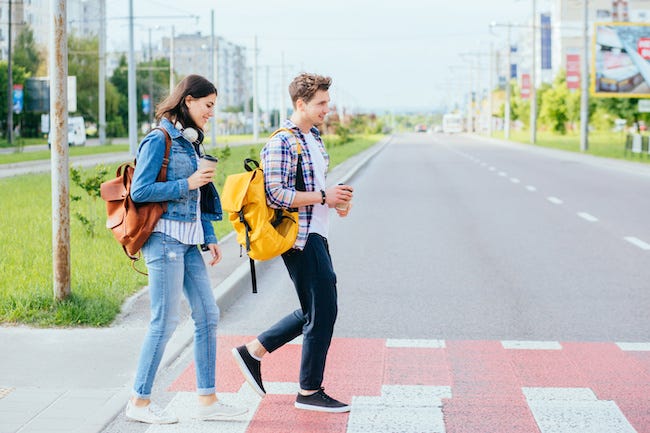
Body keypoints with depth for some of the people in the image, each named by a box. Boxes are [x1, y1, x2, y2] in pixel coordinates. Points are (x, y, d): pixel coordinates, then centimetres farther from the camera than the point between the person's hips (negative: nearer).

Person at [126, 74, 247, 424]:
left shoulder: (189, 142, 16)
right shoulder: (158, 140, -10)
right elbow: (139, 191, -15)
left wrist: (209, 237, 15)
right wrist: (187, 184, -15)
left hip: (187, 242, 9)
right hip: (165, 239, -9)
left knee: (208, 316, 7)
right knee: (165, 321, -5)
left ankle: (207, 401, 13)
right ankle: (139, 402, 7)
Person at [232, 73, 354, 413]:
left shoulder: (313, 137, 15)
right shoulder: (282, 143, -16)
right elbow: (275, 195, -23)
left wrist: (336, 198, 6)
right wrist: (324, 197, -19)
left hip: (316, 235, 10)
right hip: (301, 238, -10)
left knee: (315, 311, 16)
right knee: (323, 312, -3)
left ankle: (253, 351, 23)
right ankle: (310, 392, 10)